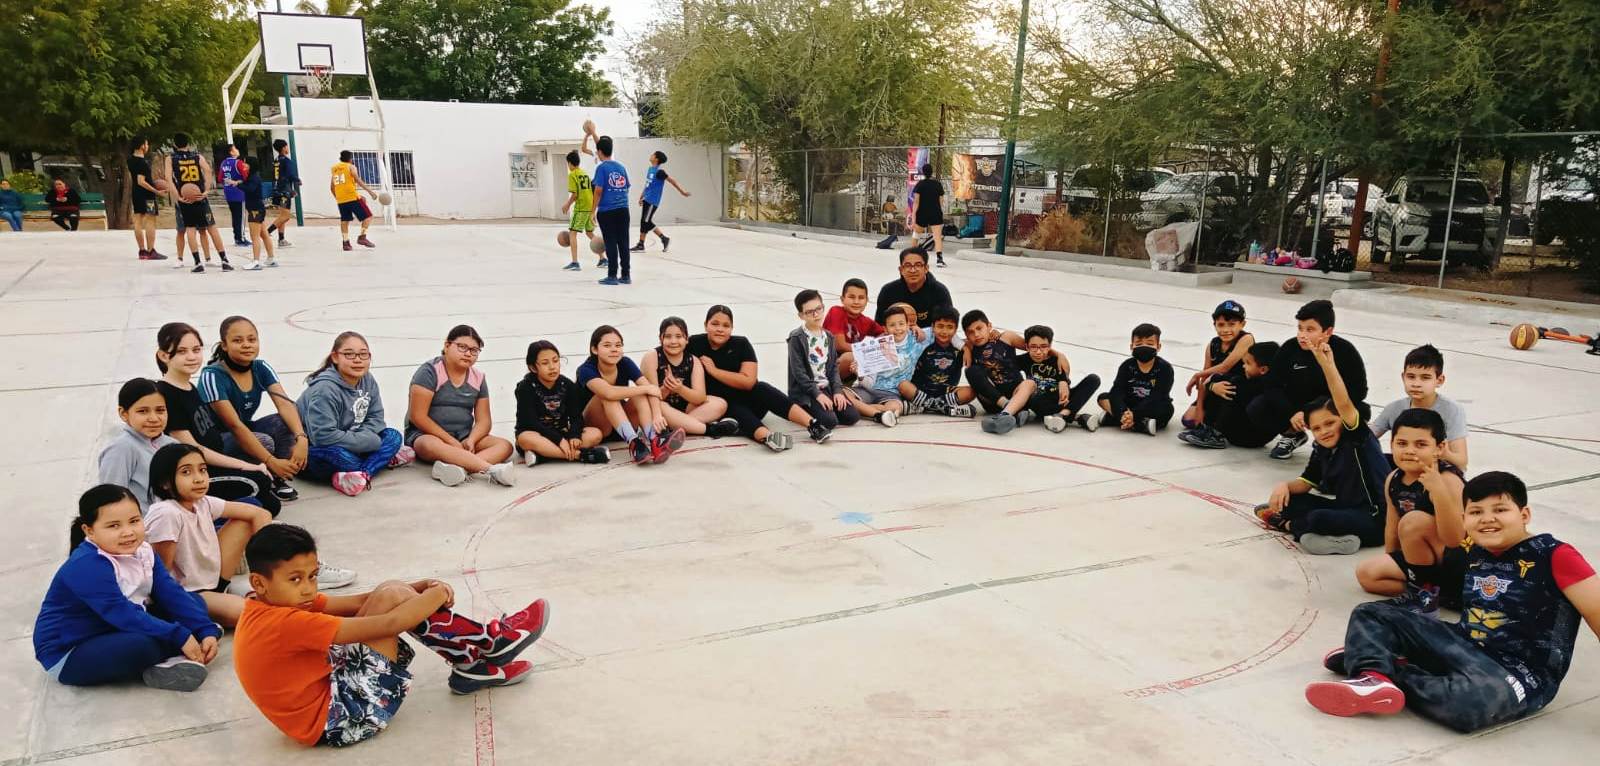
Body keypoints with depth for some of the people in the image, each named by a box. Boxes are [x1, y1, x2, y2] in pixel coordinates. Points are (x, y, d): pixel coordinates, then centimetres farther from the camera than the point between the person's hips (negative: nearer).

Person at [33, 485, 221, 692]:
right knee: (143, 643, -36)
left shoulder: (141, 552, -2)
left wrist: (207, 631, -17)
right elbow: (123, 615, -33)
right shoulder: (86, 566, -27)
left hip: (117, 634, 9)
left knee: (194, 602, 3)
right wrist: (179, 637, -33)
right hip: (69, 654, -9)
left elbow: (172, 594, -5)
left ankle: (170, 660, -17)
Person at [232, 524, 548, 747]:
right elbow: (385, 626, -25)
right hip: (338, 718, -10)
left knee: (390, 595, 3)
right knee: (391, 598, -16)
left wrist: (420, 587, -8)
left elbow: (362, 602, 2)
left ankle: (473, 665, 9)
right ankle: (493, 645, -4)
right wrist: (437, 595, -11)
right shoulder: (287, 623, -26)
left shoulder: (273, 606, 3)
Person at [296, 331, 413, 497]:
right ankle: (385, 459, -12)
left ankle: (363, 473, -27)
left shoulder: (367, 380, -3)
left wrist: (362, 438, -21)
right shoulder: (325, 389, -25)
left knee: (393, 436, -7)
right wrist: (370, 441, -24)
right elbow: (323, 436, -31)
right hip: (312, 452, -8)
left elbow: (375, 418, 2)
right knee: (341, 457, -38)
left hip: (350, 446, 8)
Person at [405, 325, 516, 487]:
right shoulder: (430, 371, -7)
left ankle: (456, 466, -47)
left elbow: (483, 420, 7)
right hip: (427, 434, -5)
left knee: (504, 446, -20)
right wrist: (451, 442, -19)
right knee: (432, 445, -40)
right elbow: (418, 417, -14)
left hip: (463, 438, 5)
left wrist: (470, 441, -15)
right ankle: (492, 469, -53)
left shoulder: (478, 377, 8)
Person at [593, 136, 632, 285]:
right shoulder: (621, 167, 12)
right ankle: (626, 275, 10)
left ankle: (612, 276, 2)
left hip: (607, 211, -5)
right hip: (623, 210, 5)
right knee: (623, 243, 7)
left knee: (610, 244, -1)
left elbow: (599, 191, -10)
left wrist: (593, 211, -6)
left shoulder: (601, 168, -6)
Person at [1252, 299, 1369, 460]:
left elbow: (1358, 391, -16)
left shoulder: (1345, 351, -19)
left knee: (1362, 412, -31)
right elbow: (1273, 386, -13)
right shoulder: (1289, 348, -15)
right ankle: (1293, 435, 10)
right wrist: (1291, 413, -28)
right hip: (1295, 406, 2)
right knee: (1256, 409, -21)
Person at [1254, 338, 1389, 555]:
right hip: (1344, 509, 8)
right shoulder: (1321, 451, 5)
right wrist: (1285, 486, -11)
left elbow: (1344, 404, -31)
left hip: (1375, 520, -8)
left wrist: (1327, 364, -42)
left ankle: (1286, 524, -2)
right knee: (1289, 501, 1)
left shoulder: (1358, 439, -15)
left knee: (1318, 519, -30)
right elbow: (1306, 482, 13)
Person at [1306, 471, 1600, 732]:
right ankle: (1374, 678, -26)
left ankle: (1392, 671, -16)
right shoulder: (1472, 552, 6)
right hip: (1465, 647, 7)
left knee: (1469, 701, -41)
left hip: (1521, 672, -7)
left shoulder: (1553, 555, -12)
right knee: (1371, 614, 4)